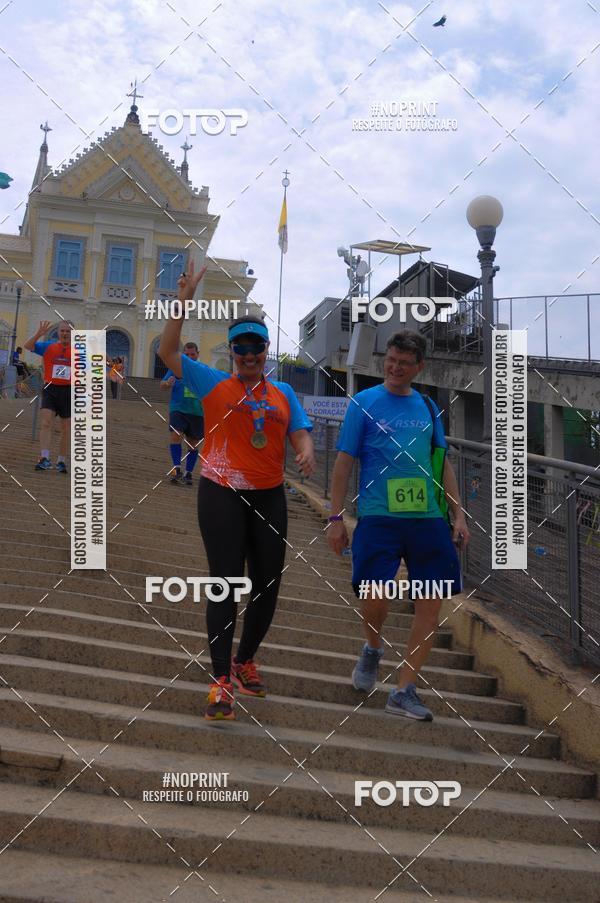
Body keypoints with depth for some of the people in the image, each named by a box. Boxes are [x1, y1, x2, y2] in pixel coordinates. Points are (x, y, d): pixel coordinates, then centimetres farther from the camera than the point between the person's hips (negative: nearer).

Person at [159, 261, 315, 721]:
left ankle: (245, 660, 33)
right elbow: (168, 352, -6)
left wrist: (306, 454, -20)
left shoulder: (284, 393, 10)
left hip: (270, 496, 4)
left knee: (268, 585, 10)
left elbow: (300, 435, 4)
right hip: (222, 494, -4)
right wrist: (184, 300, -13)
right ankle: (220, 679, 2)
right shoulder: (214, 384, 1)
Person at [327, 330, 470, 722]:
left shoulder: (427, 407, 13)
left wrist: (458, 514, 9)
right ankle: (373, 649, 22)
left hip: (428, 518, 4)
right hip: (379, 516, -4)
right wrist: (336, 517, -4)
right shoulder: (364, 402, 2)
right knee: (375, 596, -13)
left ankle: (405, 691, 12)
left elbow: (444, 464, 16)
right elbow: (344, 462, 0)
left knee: (432, 602, 0)